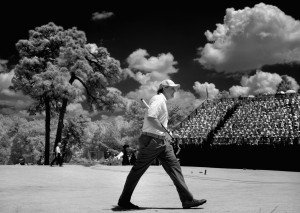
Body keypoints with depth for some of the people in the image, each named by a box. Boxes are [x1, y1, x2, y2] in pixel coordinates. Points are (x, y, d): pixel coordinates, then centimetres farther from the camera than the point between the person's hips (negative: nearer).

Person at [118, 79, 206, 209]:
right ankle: (123, 201, 11)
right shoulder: (158, 99, -10)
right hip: (151, 140, -10)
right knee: (137, 170, -1)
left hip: (162, 142, 10)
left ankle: (187, 200, 0)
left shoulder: (162, 102, 22)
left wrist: (169, 134, 19)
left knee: (174, 167, 1)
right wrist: (166, 131, -20)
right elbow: (150, 118, -25)